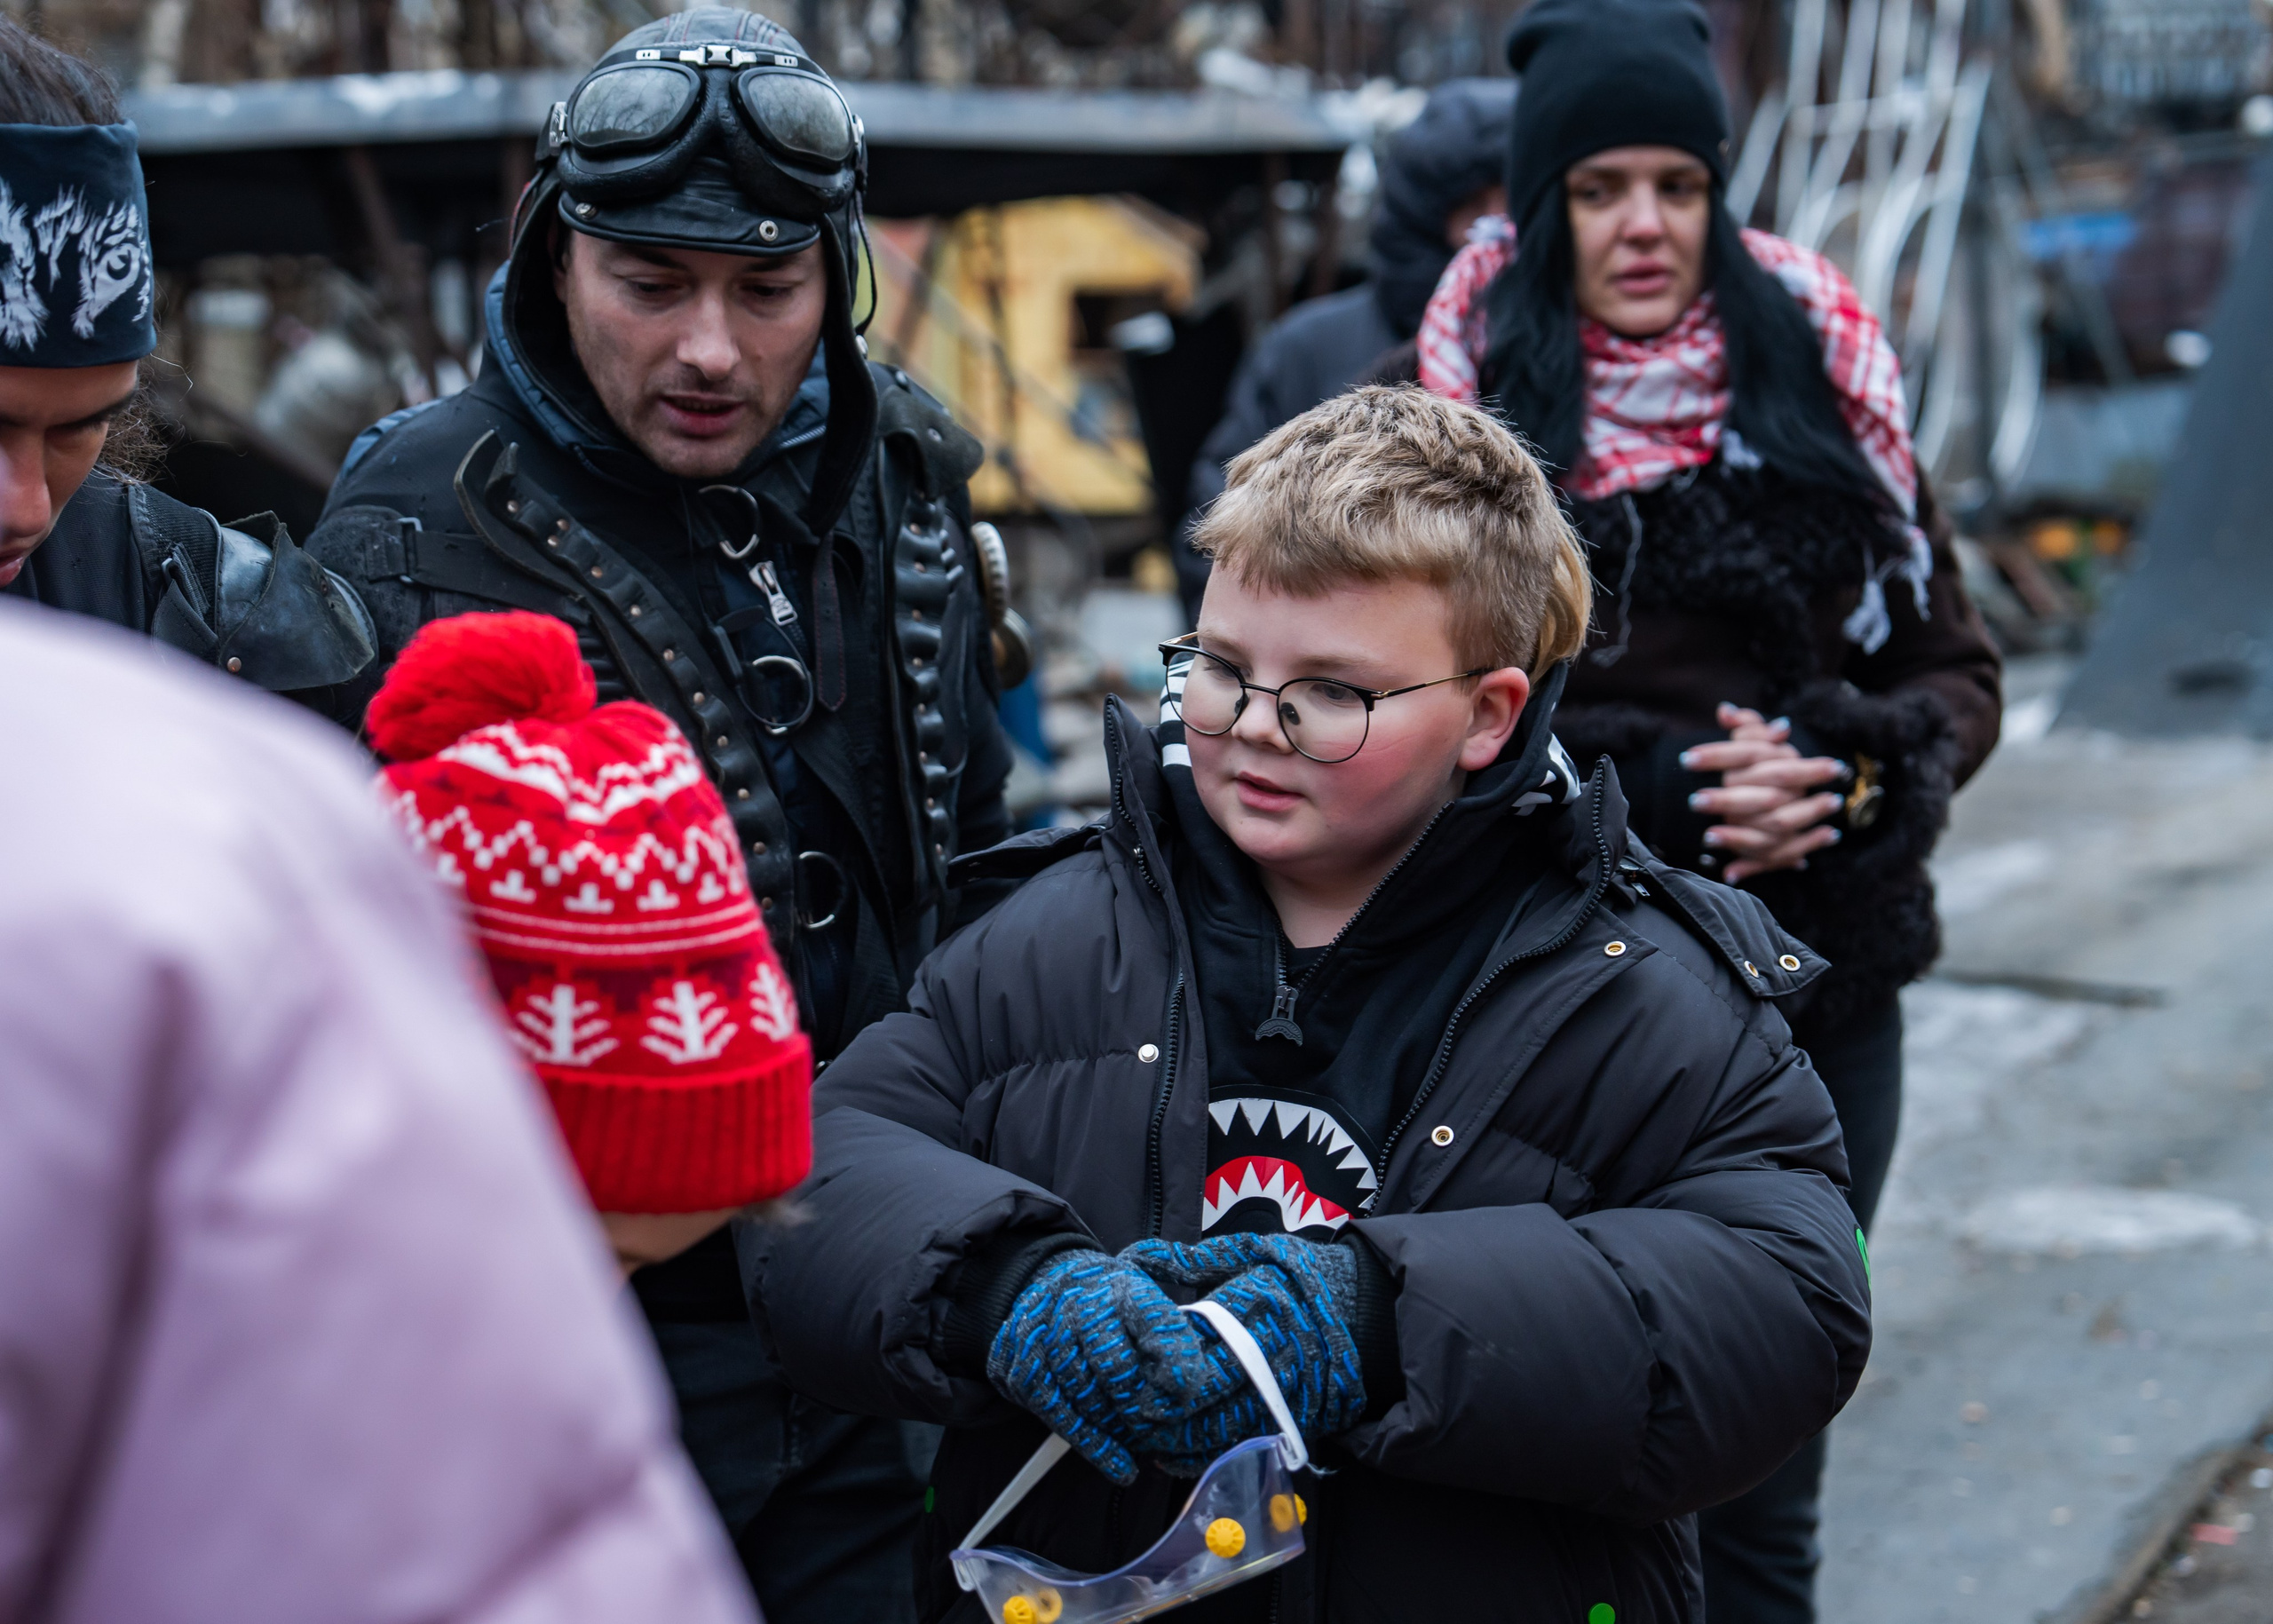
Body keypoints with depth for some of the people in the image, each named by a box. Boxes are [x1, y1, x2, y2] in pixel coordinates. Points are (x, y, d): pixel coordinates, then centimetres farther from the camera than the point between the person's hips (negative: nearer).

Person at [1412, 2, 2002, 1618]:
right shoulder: (1459, 407, -1)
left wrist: (1846, 774, -14)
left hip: (1819, 997, 2)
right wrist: (1658, 789, -18)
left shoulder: (1821, 381, 4)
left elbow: (1958, 673, 8)